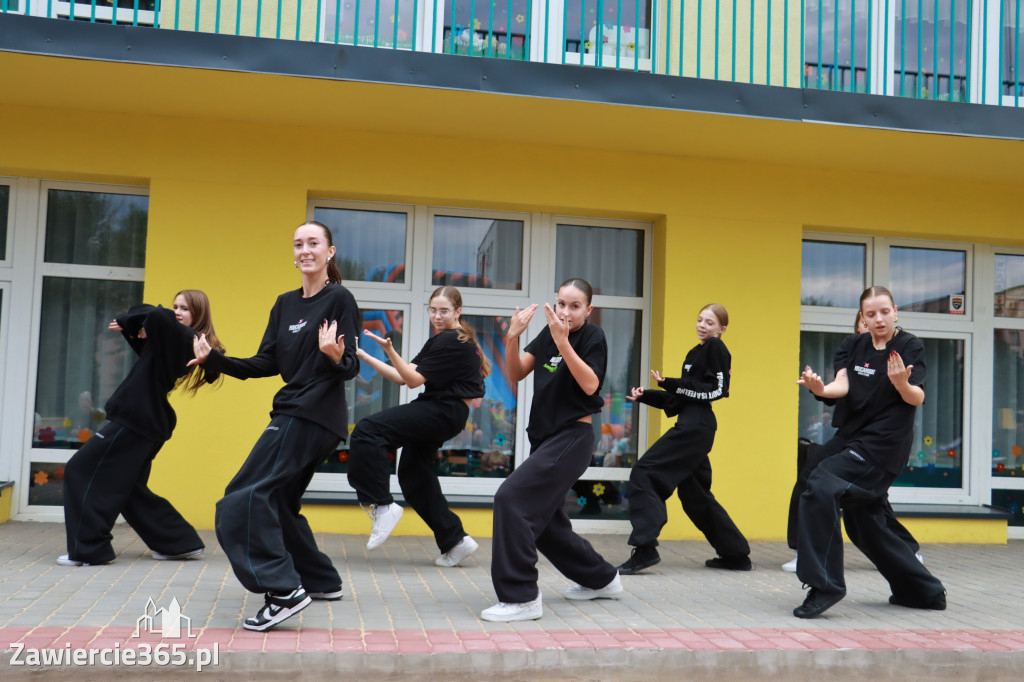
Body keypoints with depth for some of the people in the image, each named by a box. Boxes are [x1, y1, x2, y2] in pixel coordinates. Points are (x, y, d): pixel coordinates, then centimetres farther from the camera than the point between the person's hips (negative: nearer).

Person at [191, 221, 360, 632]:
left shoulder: (340, 299, -7)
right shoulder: (285, 304, 14)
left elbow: (351, 368, -11)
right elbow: (266, 364, 12)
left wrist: (336, 356, -32)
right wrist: (214, 359, 5)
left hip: (315, 415, -9)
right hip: (292, 413, 9)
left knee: (247, 497, -17)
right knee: (277, 502, 16)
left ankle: (283, 591, -19)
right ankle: (321, 581, 30)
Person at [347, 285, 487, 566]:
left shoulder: (453, 342, -10)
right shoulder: (439, 341, 21)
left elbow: (414, 380, -13)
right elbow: (403, 378, 13)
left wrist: (389, 350, -20)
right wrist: (364, 356, 9)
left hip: (445, 413, -11)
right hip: (438, 411, 11)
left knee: (367, 431, -20)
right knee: (414, 475, 14)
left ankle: (381, 505, -16)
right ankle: (455, 541, 20)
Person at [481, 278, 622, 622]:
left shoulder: (593, 337, -7)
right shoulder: (547, 334, 8)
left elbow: (589, 384, -22)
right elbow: (516, 374, 1)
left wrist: (563, 341, -30)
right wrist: (513, 337, -15)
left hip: (573, 438, -8)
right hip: (546, 438, 8)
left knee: (512, 498, -20)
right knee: (542, 521, 15)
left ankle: (521, 597, -16)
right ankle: (601, 578, 35)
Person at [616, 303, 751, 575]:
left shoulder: (716, 348, -5)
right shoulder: (694, 353, 22)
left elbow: (715, 390, -14)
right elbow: (679, 399, 22)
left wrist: (672, 384, -18)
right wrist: (646, 396, 10)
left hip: (697, 427, -10)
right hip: (690, 425, 10)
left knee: (644, 473, -14)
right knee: (693, 492, 16)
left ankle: (644, 549, -19)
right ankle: (736, 554, 25)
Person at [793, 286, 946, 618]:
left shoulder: (909, 346, -5)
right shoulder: (855, 345, 9)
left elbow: (917, 399, -12)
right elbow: (843, 383, -5)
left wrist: (901, 383, -34)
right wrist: (821, 388, -27)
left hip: (886, 444, -7)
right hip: (857, 441, 7)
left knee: (821, 485, -25)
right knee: (862, 523, 15)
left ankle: (824, 584, -23)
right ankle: (925, 591, 32)